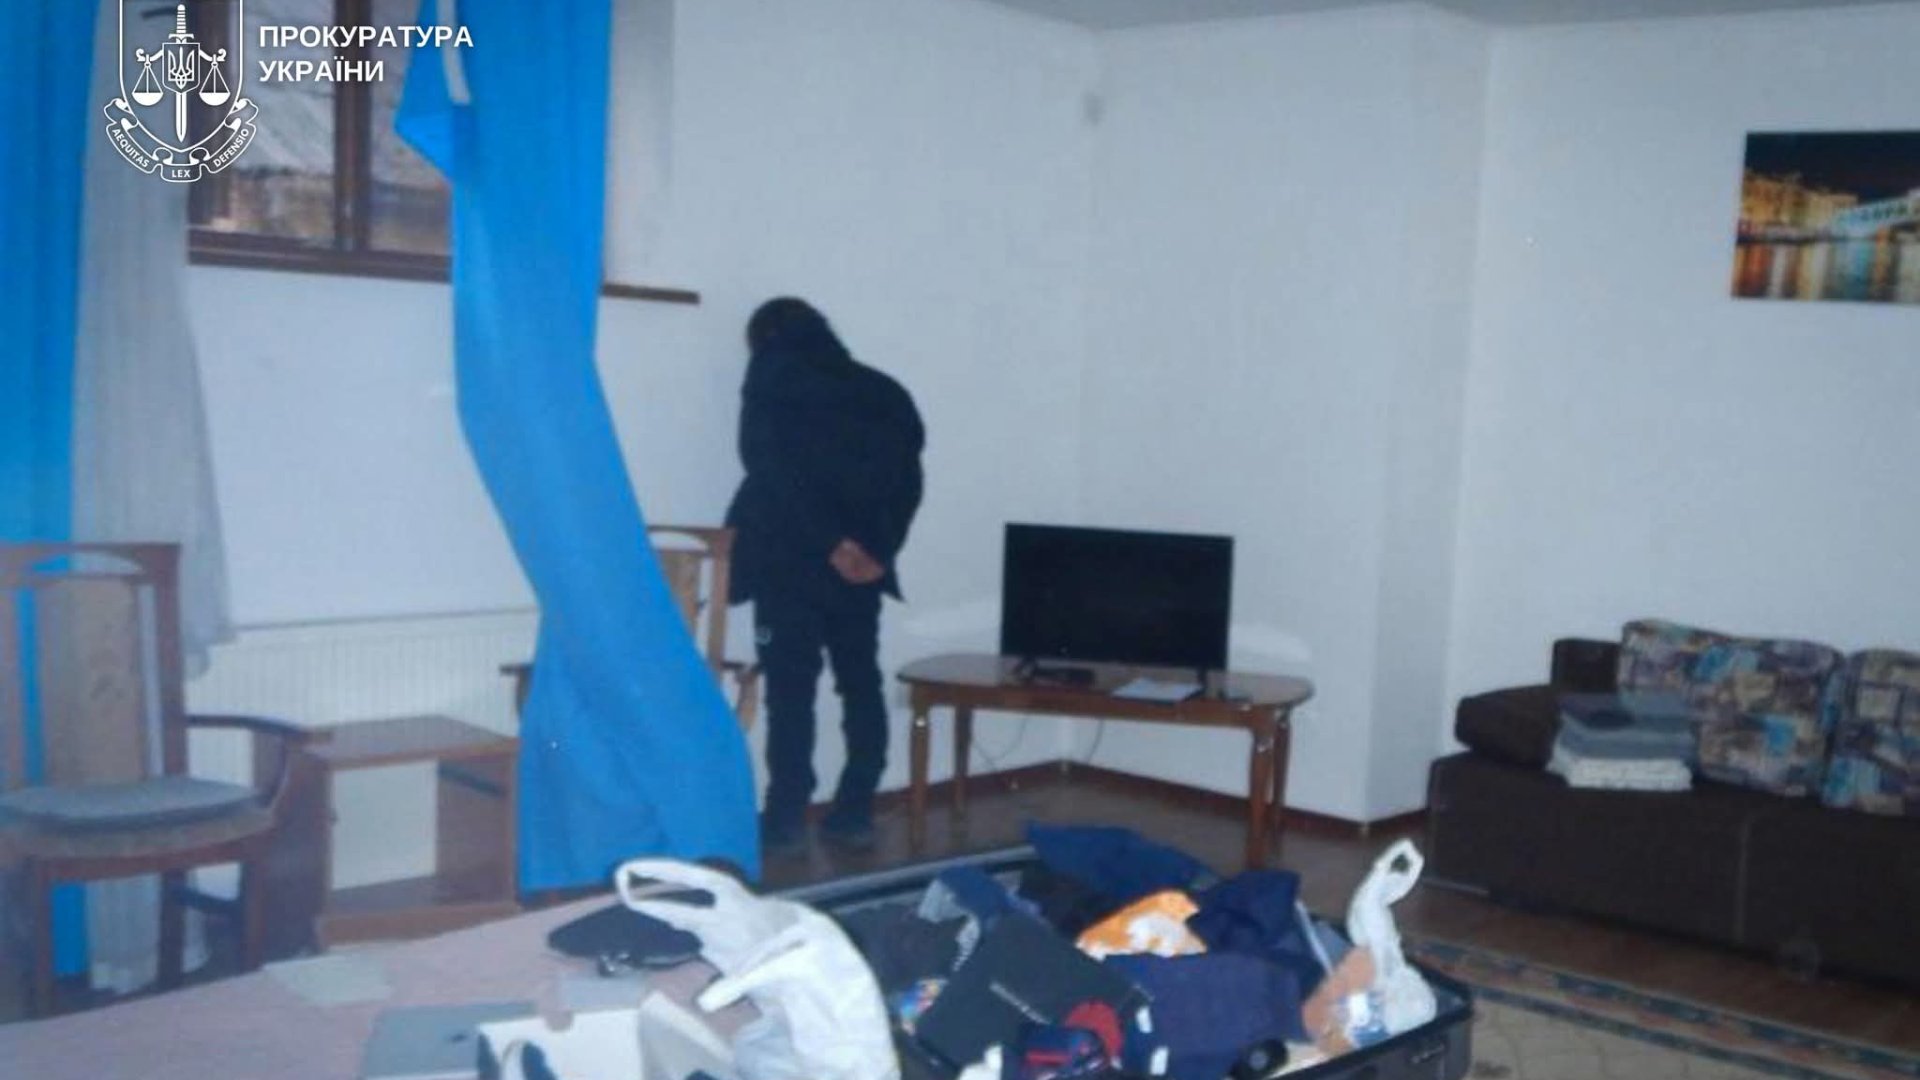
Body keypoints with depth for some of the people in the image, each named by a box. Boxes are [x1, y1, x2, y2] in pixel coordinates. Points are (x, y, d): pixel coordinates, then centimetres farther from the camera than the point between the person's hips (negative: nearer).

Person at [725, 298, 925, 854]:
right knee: (861, 684, 10)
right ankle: (854, 813, 11)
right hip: (860, 563, 4)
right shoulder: (880, 391, 16)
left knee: (790, 689, -2)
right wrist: (879, 548, 1)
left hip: (790, 558, -4)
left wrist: (829, 542, -15)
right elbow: (907, 479, 7)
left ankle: (786, 818, -2)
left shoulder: (770, 381, 3)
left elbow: (771, 469, -12)